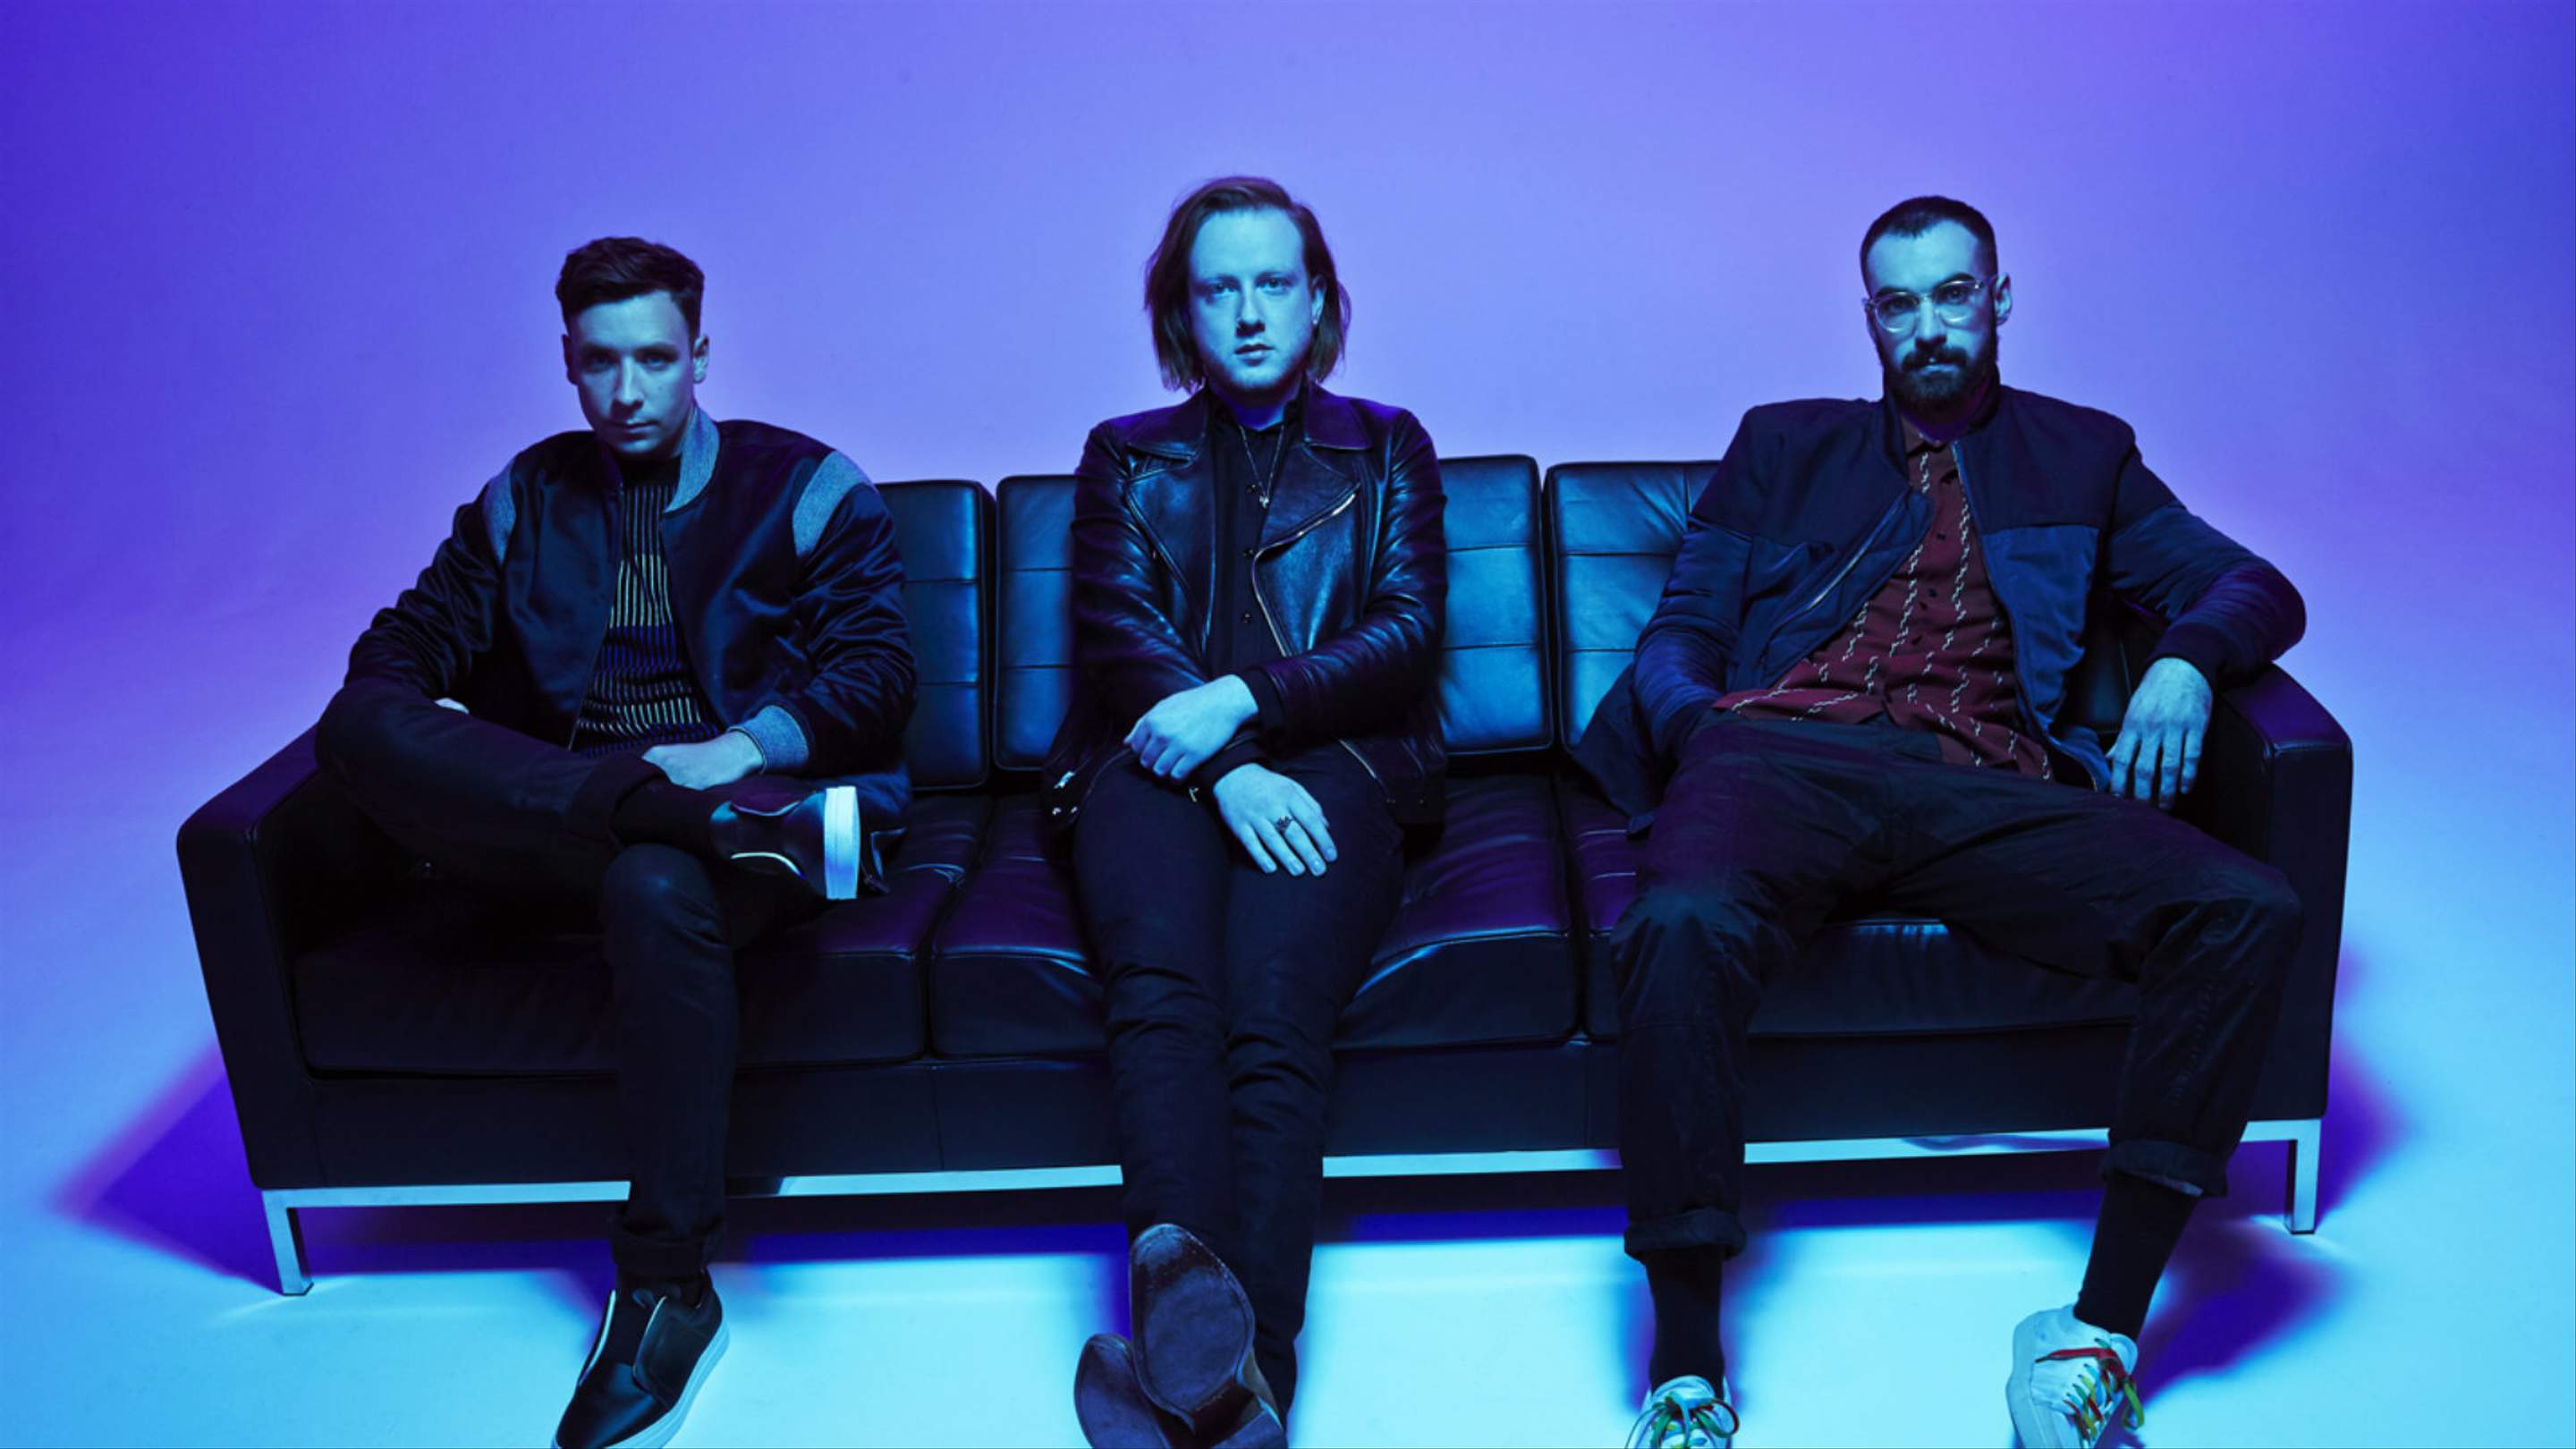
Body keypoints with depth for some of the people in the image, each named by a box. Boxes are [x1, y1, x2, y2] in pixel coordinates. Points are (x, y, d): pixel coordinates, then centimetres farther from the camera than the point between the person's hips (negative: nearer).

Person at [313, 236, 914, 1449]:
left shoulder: (806, 487, 9)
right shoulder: (523, 501, 19)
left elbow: (875, 671, 1)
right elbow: (400, 652, 15)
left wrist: (747, 747, -18)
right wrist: (437, 780, -10)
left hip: (738, 788, -3)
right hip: (540, 827, 4)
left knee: (655, 886, -40)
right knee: (358, 729, -25)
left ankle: (665, 1294, -29)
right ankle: (768, 826, -35)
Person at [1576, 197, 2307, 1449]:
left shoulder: (2080, 455, 29)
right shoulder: (1783, 445, 28)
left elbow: (2258, 588, 22)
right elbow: (1681, 629, 20)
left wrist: (2183, 659, -2)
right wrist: (1697, 727, -3)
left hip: (1977, 786, 1)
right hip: (1780, 755, -1)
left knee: (2245, 912, -26)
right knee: (1684, 925, -37)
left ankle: (2101, 1330, -20)